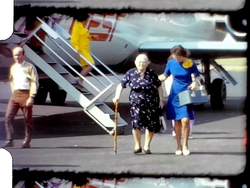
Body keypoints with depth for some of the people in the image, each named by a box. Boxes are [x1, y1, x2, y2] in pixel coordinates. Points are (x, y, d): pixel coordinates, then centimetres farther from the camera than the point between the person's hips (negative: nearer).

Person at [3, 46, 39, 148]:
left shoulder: (30, 67, -2)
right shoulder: (13, 68, 16)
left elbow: (34, 83, -7)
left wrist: (31, 97, -15)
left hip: (26, 94, -5)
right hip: (15, 95, 5)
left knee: (28, 120, 1)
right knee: (8, 117, -9)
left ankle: (27, 142, 9)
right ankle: (9, 141, -11)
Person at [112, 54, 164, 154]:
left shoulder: (152, 73, 2)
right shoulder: (130, 73, 1)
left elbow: (159, 86, 11)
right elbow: (121, 85, 4)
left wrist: (161, 99, 6)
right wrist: (117, 96, -11)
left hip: (151, 103, 1)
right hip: (136, 102, -1)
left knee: (151, 125, 3)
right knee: (136, 122, -15)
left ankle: (147, 146, 18)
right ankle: (137, 146, 0)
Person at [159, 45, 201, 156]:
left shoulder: (190, 64, -5)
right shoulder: (171, 63, 2)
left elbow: (198, 76, 6)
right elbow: (165, 76, 16)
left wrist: (195, 82, -14)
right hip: (175, 96, 2)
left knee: (185, 120, -12)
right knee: (177, 122, 3)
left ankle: (185, 146, 1)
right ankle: (178, 146, 13)